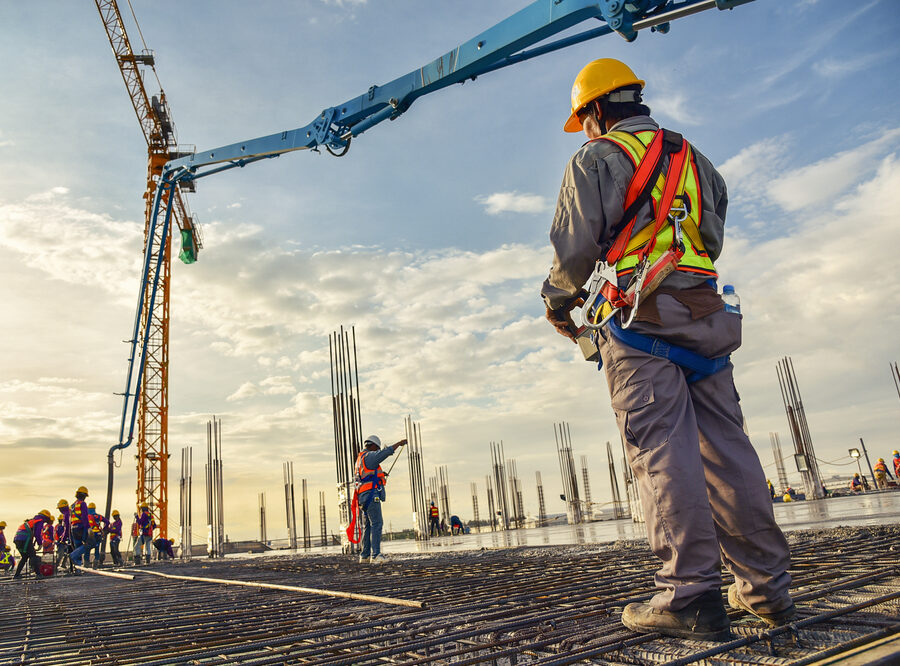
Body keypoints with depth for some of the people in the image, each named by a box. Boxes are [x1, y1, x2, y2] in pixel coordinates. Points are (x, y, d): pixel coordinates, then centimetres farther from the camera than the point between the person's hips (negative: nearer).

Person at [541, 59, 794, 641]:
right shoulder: (695, 160, 25)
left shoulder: (597, 159, 3)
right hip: (706, 315, 7)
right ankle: (766, 586, 10)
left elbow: (575, 248, -6)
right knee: (726, 446, 6)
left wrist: (558, 299, 11)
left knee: (662, 450, -9)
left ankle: (691, 594, -10)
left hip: (639, 319, -6)